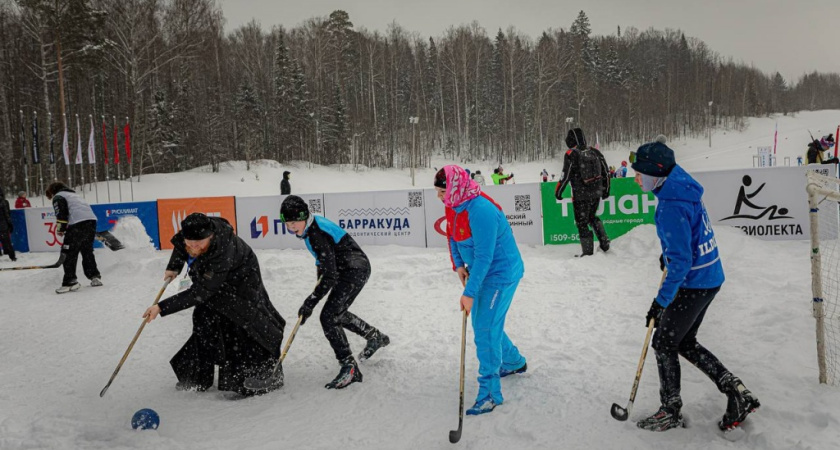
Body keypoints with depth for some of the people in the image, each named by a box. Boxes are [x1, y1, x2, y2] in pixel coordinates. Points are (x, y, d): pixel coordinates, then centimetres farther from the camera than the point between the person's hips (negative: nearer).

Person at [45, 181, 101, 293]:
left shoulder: (58, 197, 10)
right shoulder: (75, 195, 34)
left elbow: (61, 214, -5)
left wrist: (60, 229, 2)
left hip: (78, 224, -8)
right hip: (92, 220, 8)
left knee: (69, 253, -2)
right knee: (87, 251, 20)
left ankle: (70, 282, -7)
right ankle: (95, 277, 20)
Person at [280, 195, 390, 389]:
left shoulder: (317, 235, -27)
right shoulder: (313, 224, 1)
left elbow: (330, 277, -28)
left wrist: (309, 303, -26)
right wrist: (320, 269, 25)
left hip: (355, 271, -10)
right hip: (350, 269, 10)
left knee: (328, 317, -15)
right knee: (337, 313, 23)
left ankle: (349, 367, -11)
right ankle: (376, 337, 40)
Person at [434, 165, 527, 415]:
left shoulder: (481, 211, -29)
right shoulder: (458, 207, 0)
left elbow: (484, 256, -31)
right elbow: (453, 236, 16)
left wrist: (469, 292, -29)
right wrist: (458, 265, 1)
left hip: (501, 275, -10)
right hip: (483, 272, 10)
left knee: (485, 331, -10)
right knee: (483, 324, 21)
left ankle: (490, 393, 0)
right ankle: (514, 362, 43)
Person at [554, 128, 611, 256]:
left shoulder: (571, 154, -11)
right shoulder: (595, 152, 5)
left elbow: (566, 176, -12)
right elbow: (605, 172, 11)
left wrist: (558, 191, 2)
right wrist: (606, 190, 23)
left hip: (581, 195, -6)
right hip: (596, 193, 6)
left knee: (582, 223, 6)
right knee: (592, 217, 27)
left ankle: (588, 253, 10)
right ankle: (604, 241, 15)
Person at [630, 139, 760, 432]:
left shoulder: (672, 207, -27)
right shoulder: (683, 188, 3)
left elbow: (681, 262, -27)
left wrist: (661, 301, -22)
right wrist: (669, 253, 30)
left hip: (693, 284, -9)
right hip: (710, 278, 9)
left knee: (664, 344, 6)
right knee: (685, 343, 20)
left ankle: (671, 412, 21)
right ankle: (737, 394, 20)